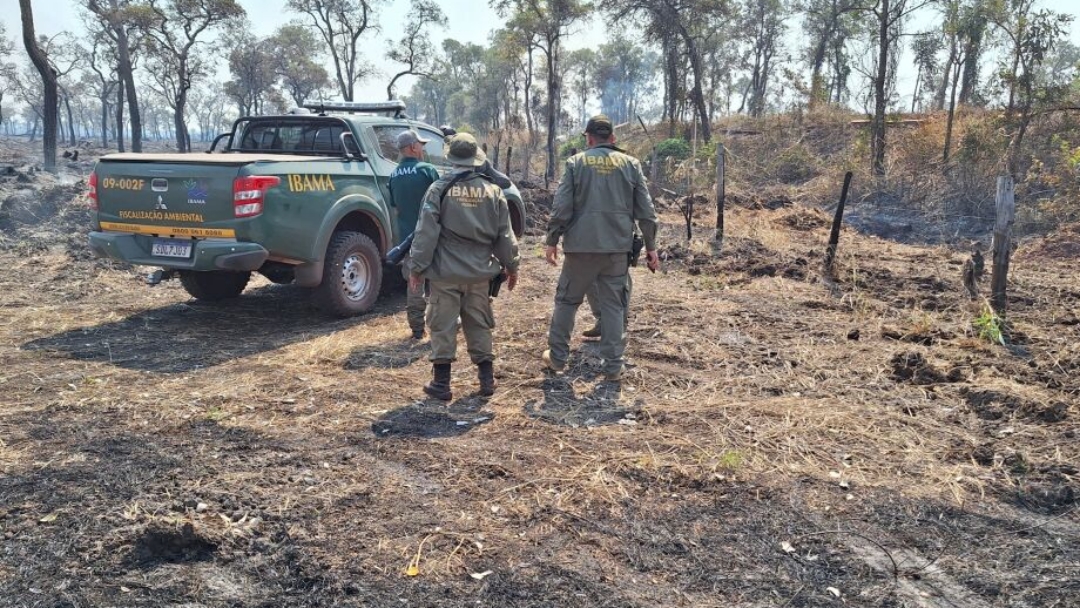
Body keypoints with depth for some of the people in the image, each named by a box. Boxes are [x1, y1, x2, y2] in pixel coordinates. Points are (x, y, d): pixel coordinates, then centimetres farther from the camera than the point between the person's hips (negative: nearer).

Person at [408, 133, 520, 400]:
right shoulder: (492, 191, 1)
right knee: (479, 326, 14)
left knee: (443, 326, 5)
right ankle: (487, 379, 18)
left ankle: (441, 383, 10)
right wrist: (511, 266, 16)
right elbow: (505, 234, 6)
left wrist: (417, 266, -1)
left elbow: (426, 232, -9)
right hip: (480, 272, 3)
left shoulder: (439, 189, -9)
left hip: (445, 272, -3)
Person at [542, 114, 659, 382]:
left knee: (567, 300, 14)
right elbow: (645, 210, 3)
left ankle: (557, 356, 23)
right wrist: (650, 246, 10)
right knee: (614, 304, 8)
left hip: (581, 244, -1)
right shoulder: (631, 164, 5)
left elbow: (561, 207, -5)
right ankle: (613, 366, 10)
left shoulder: (576, 162, 0)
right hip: (618, 246, 2)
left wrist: (552, 240, 4)